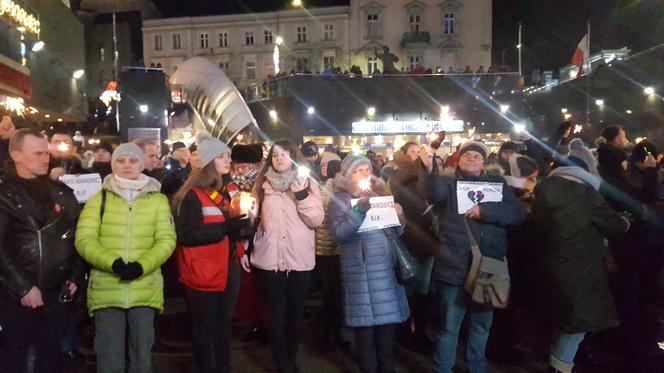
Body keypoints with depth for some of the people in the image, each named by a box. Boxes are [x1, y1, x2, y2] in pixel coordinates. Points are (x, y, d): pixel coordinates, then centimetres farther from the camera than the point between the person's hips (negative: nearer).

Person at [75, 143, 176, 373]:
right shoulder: (99, 199, 7)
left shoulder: (157, 199, 6)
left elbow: (166, 239, -1)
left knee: (142, 352, 12)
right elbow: (84, 240, -1)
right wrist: (112, 262, -18)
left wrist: (142, 265, -17)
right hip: (106, 288, 0)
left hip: (145, 288, 0)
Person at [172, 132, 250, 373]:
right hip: (203, 271, -7)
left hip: (229, 266, 7)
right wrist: (225, 227, -28)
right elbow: (185, 235, -23)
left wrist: (241, 225, 4)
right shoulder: (193, 194, -14)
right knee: (204, 326, 9)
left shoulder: (230, 189, 8)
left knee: (224, 322, 18)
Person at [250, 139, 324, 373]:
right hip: (269, 258, 0)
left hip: (299, 259, 0)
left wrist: (302, 196, -18)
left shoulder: (308, 183, 1)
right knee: (276, 313, 4)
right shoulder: (262, 183, 6)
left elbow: (317, 220, -6)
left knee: (296, 312, 12)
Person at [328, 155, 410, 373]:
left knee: (387, 322, 9)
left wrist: (399, 216, -4)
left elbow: (396, 233, 16)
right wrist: (359, 211, -25)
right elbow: (340, 234, -15)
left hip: (386, 267, 5)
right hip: (361, 271, -5)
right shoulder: (339, 200, 1)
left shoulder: (379, 194, 16)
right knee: (365, 325, -2)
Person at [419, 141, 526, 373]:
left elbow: (517, 214, -3)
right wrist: (429, 169, -41)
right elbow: (434, 193, -23)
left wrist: (485, 210, -16)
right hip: (455, 268, -3)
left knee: (482, 324, 20)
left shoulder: (497, 184, 10)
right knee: (449, 327, 5)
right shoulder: (448, 182, 2)